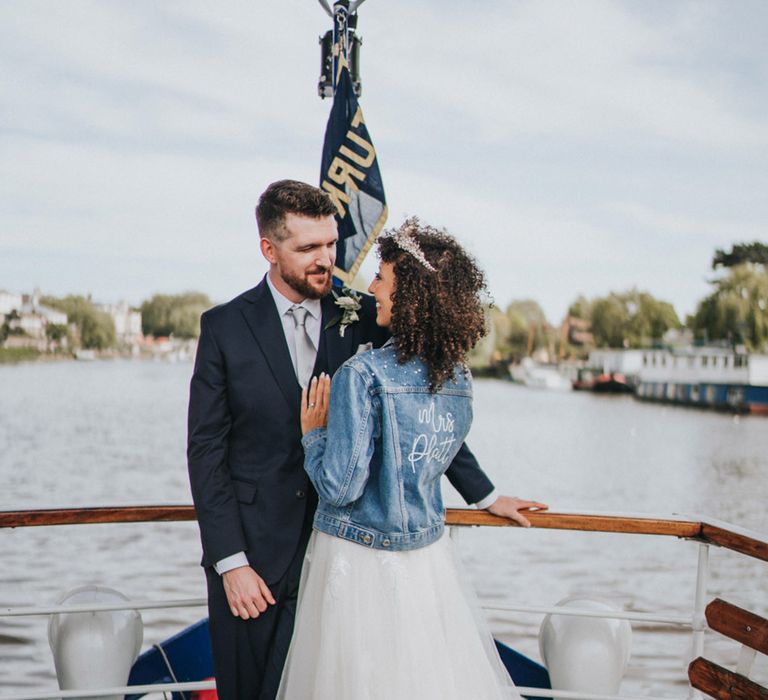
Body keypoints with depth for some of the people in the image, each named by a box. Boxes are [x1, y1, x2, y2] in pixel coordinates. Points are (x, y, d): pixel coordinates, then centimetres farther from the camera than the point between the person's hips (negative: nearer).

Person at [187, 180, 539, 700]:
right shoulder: (225, 327, -3)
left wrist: (482, 493, 15)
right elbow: (206, 449, -3)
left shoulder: (363, 320, 1)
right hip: (253, 553, -1)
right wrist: (229, 561, -8)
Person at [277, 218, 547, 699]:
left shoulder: (363, 375, -20)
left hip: (359, 563, -6)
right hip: (430, 559, 6)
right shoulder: (460, 378, 0)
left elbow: (340, 488, -19)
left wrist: (314, 433, -4)